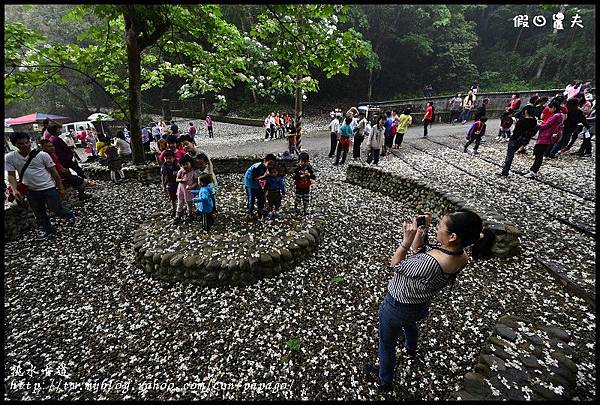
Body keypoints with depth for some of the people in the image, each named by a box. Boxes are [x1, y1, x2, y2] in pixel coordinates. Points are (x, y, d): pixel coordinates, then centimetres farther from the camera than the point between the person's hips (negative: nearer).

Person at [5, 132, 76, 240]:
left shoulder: (42, 155, -11)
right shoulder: (9, 158, -4)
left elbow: (54, 172, -5)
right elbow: (11, 175, -2)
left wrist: (60, 187, -3)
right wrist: (15, 190, -18)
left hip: (48, 188, -3)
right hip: (31, 190, 4)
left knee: (56, 209, 2)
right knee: (39, 213, 17)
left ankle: (69, 215, 32)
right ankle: (46, 229, 35)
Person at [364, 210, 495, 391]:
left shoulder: (431, 263, -43)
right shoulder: (462, 258, -18)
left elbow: (396, 265, -26)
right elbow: (420, 252, -5)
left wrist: (407, 240, -29)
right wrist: (423, 231, -17)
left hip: (397, 308, -7)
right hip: (422, 306, 8)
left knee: (387, 343, 22)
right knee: (410, 323, 42)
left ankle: (384, 379, 50)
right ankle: (411, 348, 74)